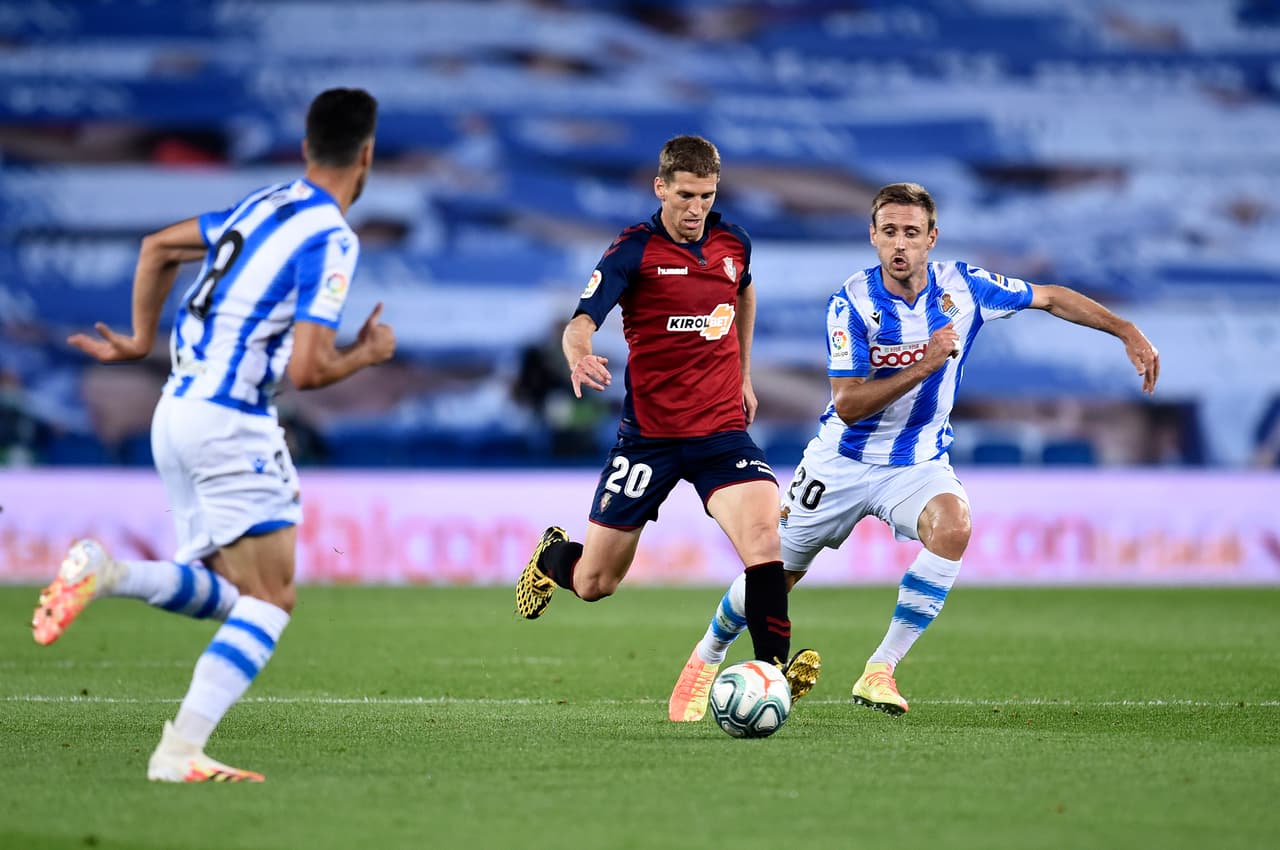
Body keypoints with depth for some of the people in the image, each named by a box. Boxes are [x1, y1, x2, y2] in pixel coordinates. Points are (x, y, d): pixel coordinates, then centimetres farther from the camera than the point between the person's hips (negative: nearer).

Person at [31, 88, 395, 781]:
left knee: (223, 592, 16)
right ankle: (179, 752, -17)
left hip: (176, 411, 8)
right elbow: (308, 368, -18)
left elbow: (157, 247, 23)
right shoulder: (331, 240, -13)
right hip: (230, 423, -8)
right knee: (270, 601, -5)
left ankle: (104, 572, -6)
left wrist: (141, 341, 29)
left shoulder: (263, 205, 12)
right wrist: (367, 353, 1)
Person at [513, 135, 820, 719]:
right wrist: (579, 357, -43)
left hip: (723, 429, 3)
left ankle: (772, 668, -25)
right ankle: (553, 556, 42)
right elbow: (580, 323, -20)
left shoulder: (733, 243, 4)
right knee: (594, 583, 6)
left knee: (762, 529, -26)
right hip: (649, 433, -2)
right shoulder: (634, 250, -10)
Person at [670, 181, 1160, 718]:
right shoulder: (851, 303, -20)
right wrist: (924, 367, -34)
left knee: (952, 524, -32)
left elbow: (1050, 297, 3)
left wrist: (1128, 332, -1)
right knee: (774, 576, 7)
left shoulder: (962, 287, -12)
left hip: (918, 463, 1)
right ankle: (706, 658, 38)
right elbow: (847, 405, -25)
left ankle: (880, 672, -25)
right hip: (843, 461, -1)